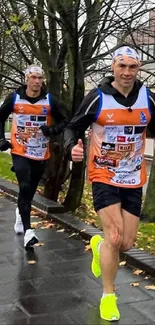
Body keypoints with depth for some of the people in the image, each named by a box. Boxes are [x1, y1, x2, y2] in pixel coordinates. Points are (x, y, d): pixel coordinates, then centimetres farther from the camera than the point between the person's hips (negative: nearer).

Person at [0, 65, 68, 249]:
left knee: (30, 190, 14)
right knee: (24, 188, -15)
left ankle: (20, 213, 45)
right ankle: (27, 231, -15)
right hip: (20, 152, -2)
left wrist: (52, 130, -15)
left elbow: (63, 121, 5)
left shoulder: (50, 100, -5)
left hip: (41, 154, 2)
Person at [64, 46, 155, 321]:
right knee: (114, 237, -13)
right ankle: (108, 297, 9)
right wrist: (72, 147, -22)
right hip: (104, 176, -3)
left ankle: (99, 245, 42)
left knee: (126, 243, 6)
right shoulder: (97, 98, -11)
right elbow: (73, 127, -2)